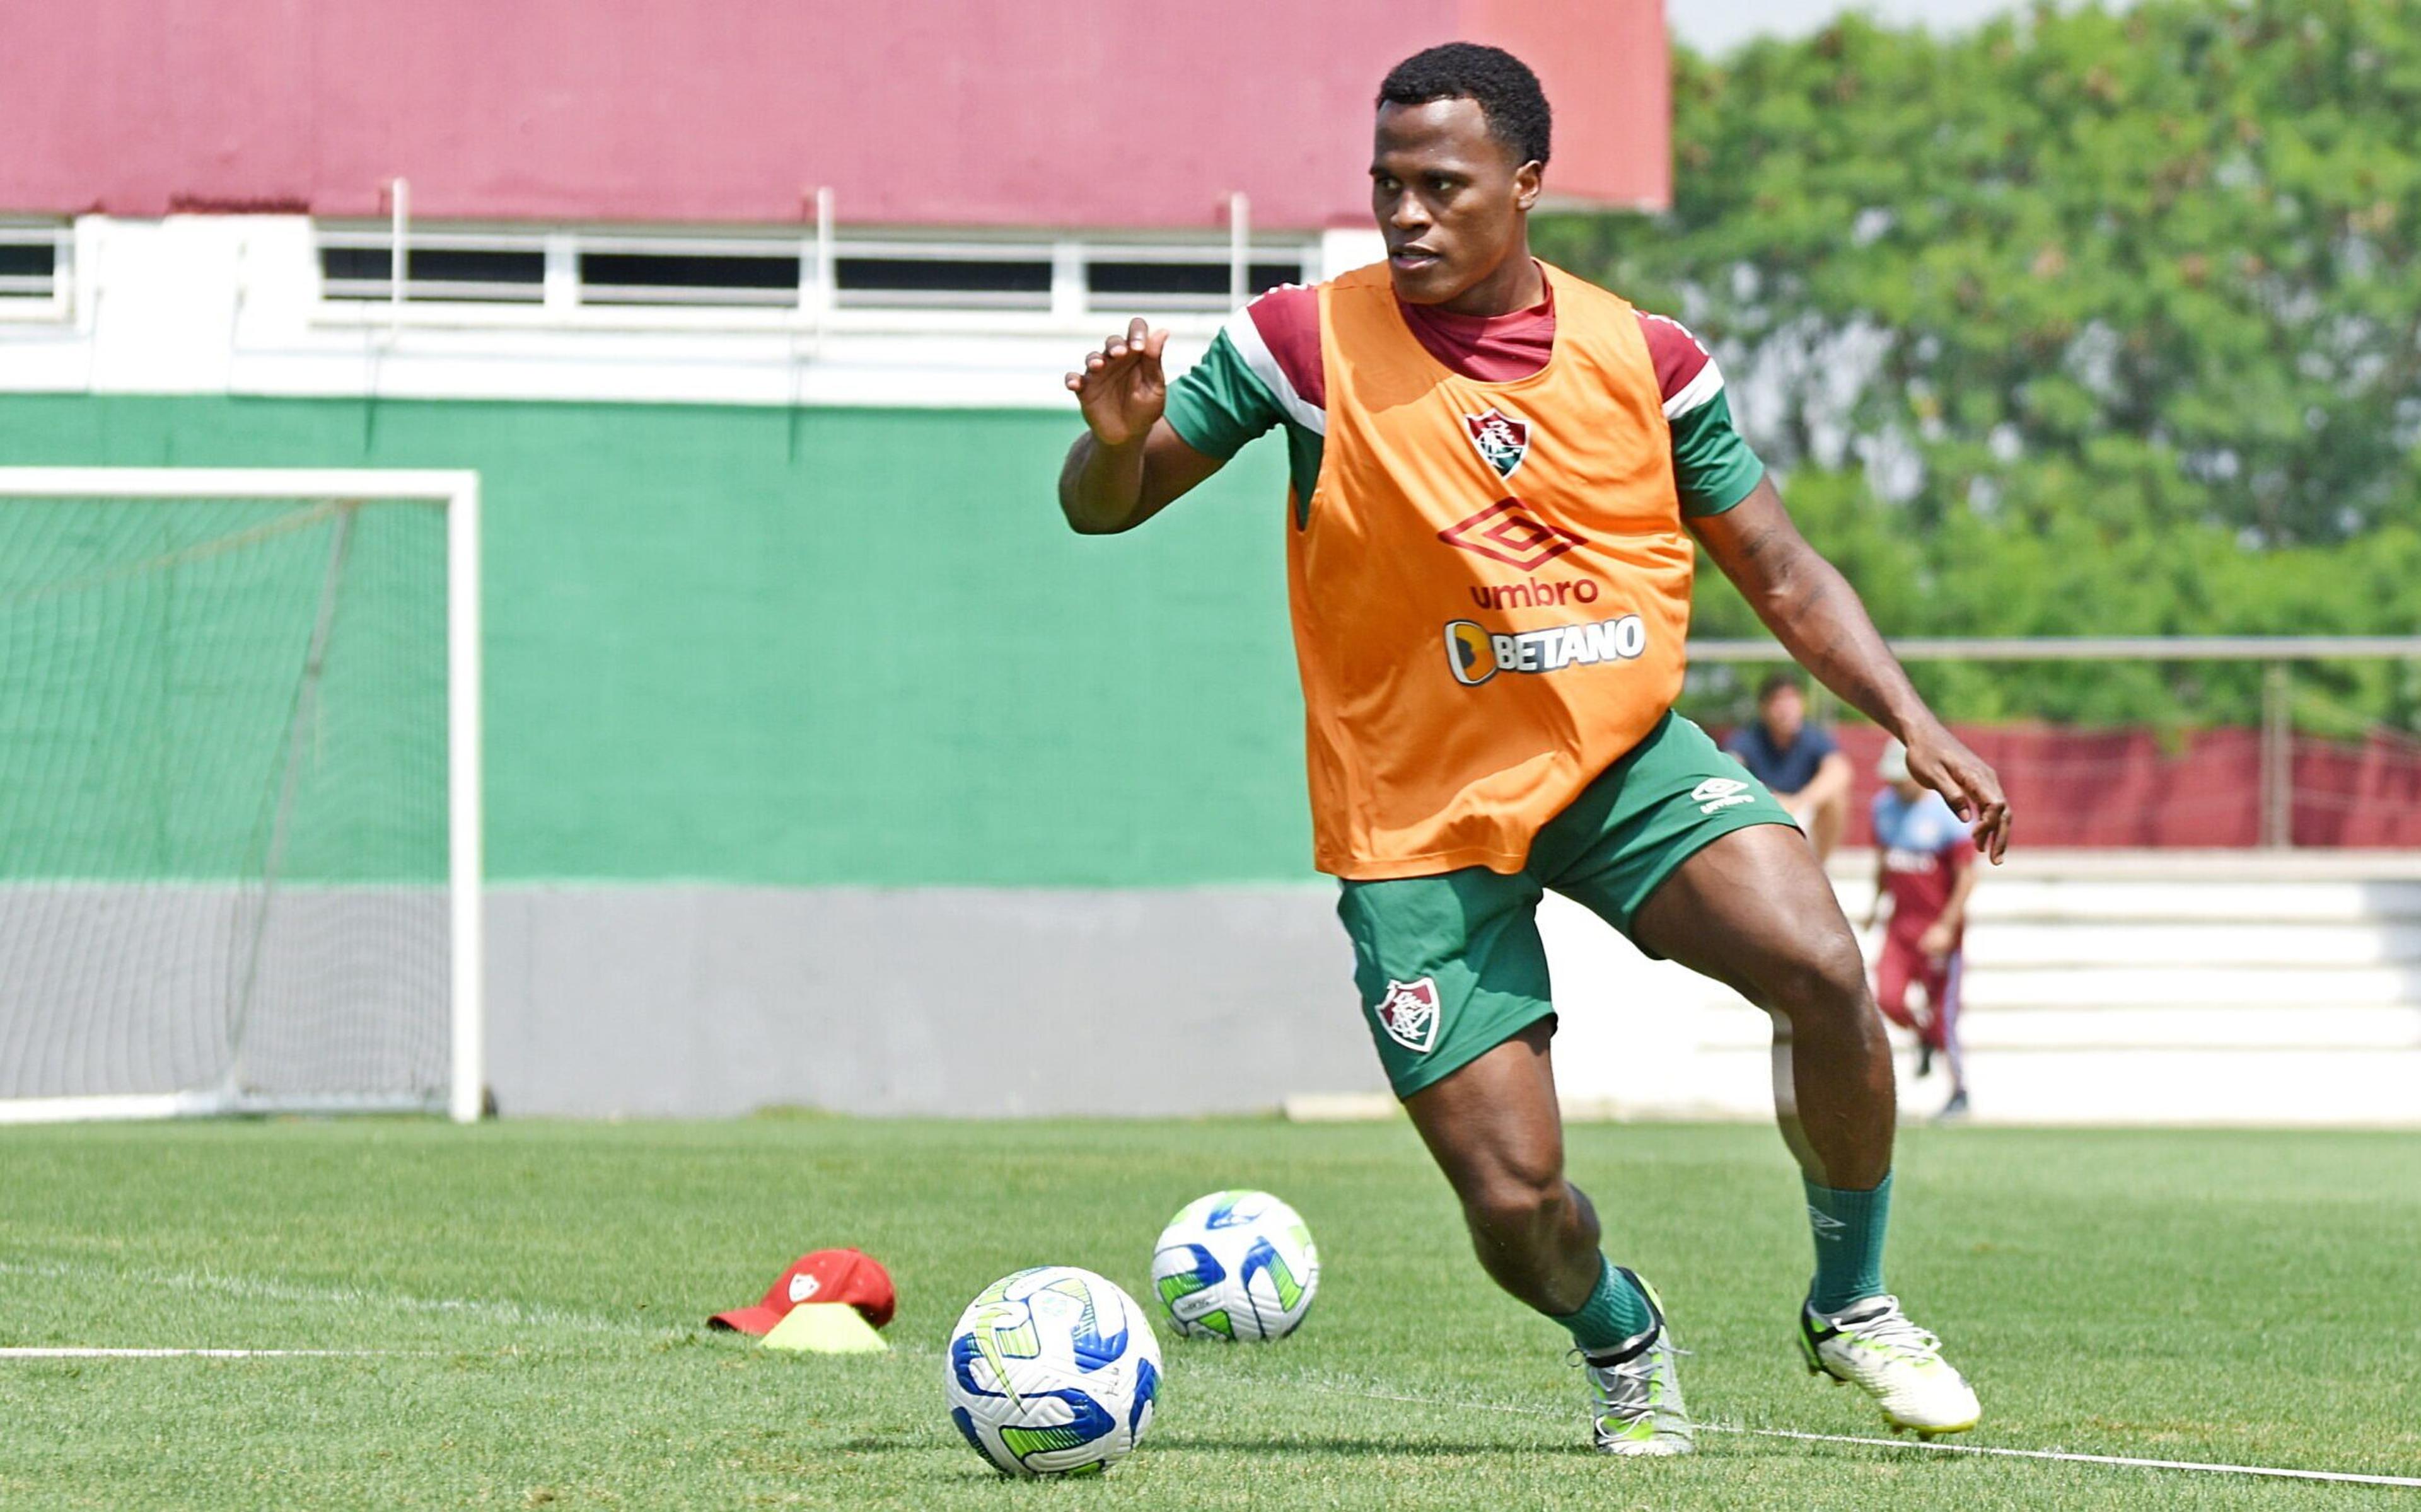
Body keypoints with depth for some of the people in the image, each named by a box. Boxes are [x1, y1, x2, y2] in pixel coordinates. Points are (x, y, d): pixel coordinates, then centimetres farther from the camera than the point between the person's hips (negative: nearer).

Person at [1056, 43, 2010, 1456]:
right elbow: (1103, 506, 1)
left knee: (1821, 965, -25)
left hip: (1625, 757, 1)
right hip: (1418, 817, -1)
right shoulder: (1311, 343, -6)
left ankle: (1854, 1307, -1)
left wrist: (1913, 721, -5)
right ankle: (1622, 1340, 30)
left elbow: (1780, 571, 8)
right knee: (1515, 1196, -8)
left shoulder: (1642, 360, 0)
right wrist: (1121, 438, -23)